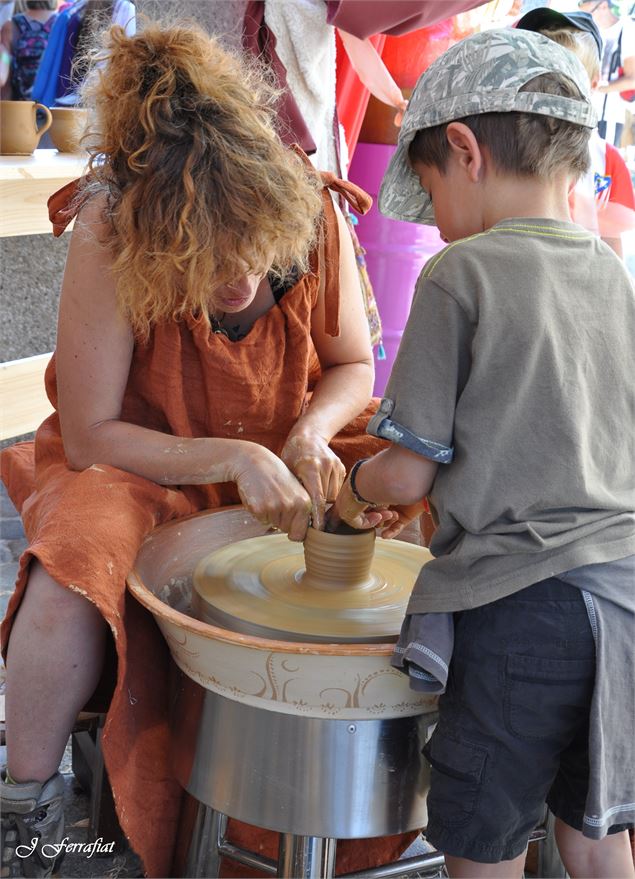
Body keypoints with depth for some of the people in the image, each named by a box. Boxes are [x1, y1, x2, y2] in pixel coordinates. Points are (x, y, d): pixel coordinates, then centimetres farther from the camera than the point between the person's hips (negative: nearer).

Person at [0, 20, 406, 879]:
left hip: (284, 458, 3)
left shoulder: (313, 211, -18)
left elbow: (353, 365, -1)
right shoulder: (107, 237, -26)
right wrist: (233, 459, -30)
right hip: (138, 464, -3)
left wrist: (311, 431, -21)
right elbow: (89, 435, -20)